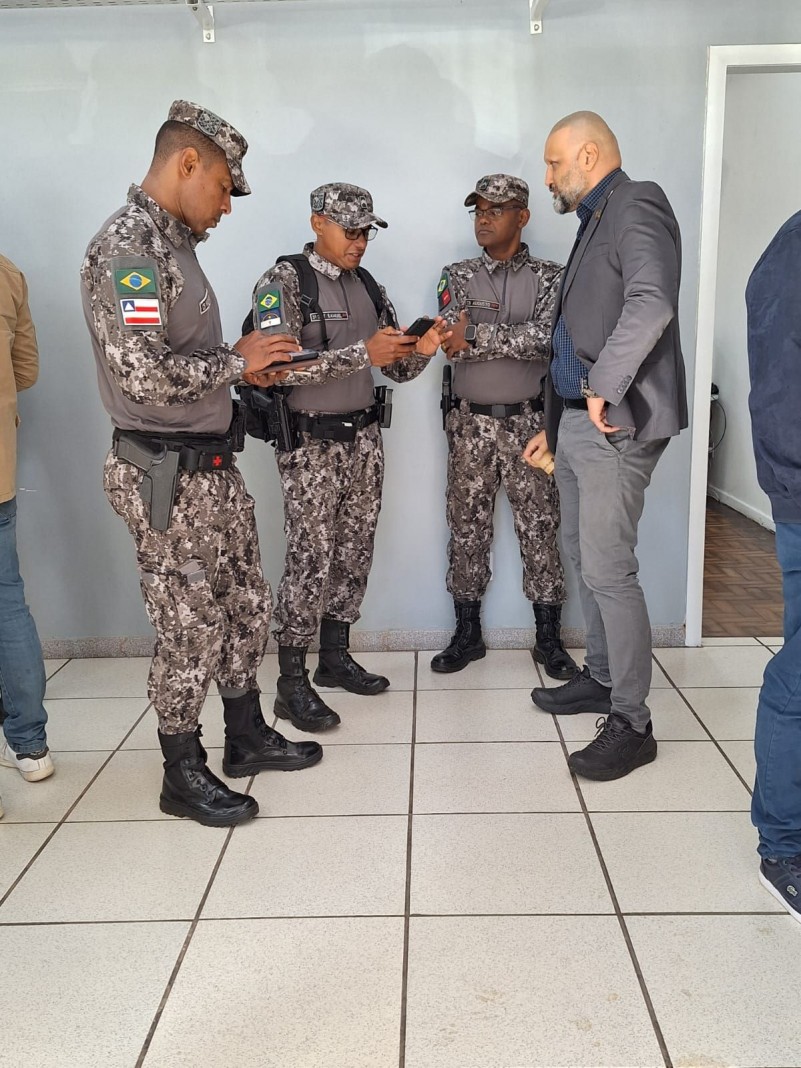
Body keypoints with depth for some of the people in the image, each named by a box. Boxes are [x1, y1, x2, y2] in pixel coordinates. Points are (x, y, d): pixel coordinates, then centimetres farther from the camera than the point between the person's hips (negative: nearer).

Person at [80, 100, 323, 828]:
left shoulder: (173, 243, 14)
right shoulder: (126, 247, -17)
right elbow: (147, 373, -27)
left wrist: (246, 361, 5)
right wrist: (237, 362, -13)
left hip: (212, 466, 10)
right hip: (167, 478, -9)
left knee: (244, 608, 18)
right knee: (190, 630, 3)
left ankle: (247, 737, 35)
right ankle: (183, 774, 21)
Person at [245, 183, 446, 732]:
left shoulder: (368, 286, 11)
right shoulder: (283, 281, -7)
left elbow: (398, 369, 12)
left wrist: (421, 350, -10)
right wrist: (362, 353, -26)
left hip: (364, 438, 7)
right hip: (310, 443, -6)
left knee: (355, 552, 10)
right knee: (310, 559, -6)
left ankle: (335, 656, 25)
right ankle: (292, 683, 4)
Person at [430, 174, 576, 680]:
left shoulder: (550, 277, 1)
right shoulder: (457, 276, 7)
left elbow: (547, 337, -17)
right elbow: (453, 344, -9)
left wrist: (476, 334, -17)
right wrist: (518, 340, -18)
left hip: (529, 422, -2)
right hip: (470, 423, 2)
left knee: (540, 529, 3)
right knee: (468, 529, 7)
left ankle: (549, 639, 15)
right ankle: (467, 635, 20)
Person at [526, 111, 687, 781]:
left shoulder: (636, 210, -9)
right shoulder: (595, 222, 21)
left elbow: (652, 304, -29)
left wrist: (603, 389, -23)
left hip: (616, 426, -10)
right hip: (578, 421, 10)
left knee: (608, 570, -8)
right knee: (584, 556, 16)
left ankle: (632, 724, 3)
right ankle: (601, 679, 32)